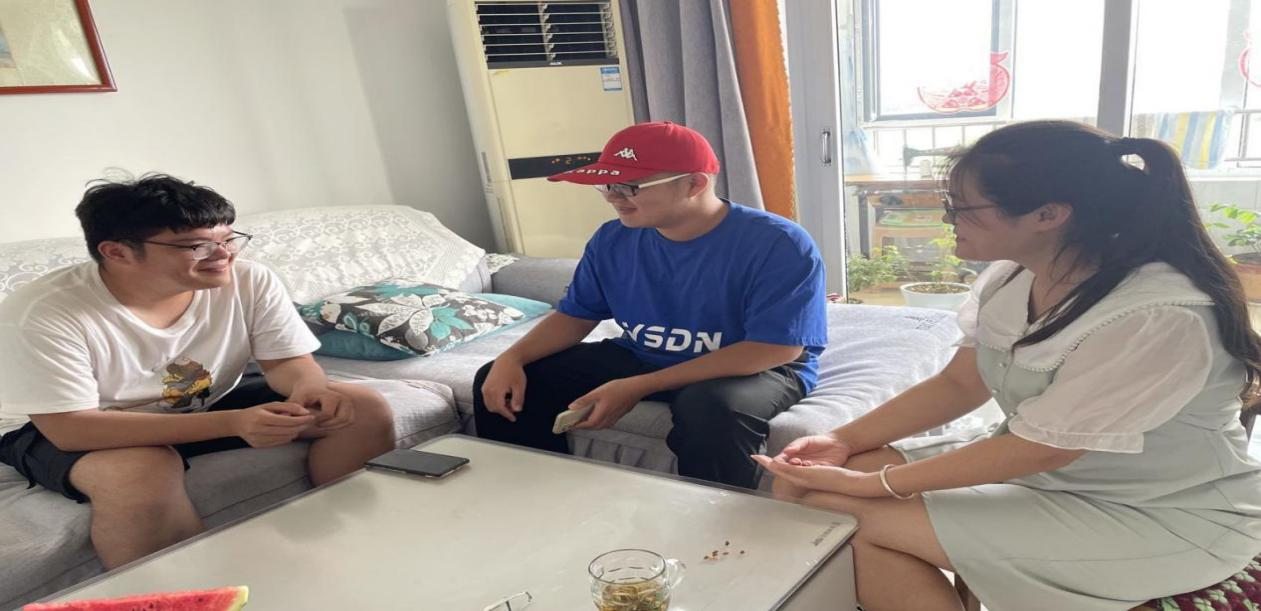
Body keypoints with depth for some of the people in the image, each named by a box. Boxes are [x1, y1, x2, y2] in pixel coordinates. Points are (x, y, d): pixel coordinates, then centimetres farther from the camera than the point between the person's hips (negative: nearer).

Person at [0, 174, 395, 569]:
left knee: (365, 410, -13)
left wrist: (309, 388, -36)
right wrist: (233, 423, -41)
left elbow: (288, 360, -9)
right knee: (144, 474, -39)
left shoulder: (250, 281, -19)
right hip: (75, 431, -3)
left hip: (213, 403, 4)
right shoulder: (41, 313, -28)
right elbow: (72, 429, -31)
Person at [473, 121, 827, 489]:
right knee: (497, 383, -4)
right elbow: (575, 315, 7)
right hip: (640, 359, 5)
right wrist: (512, 357, -14)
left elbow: (778, 348, -26)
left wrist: (639, 387, -29)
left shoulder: (778, 244, -21)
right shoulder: (613, 240, -4)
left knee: (711, 409, -42)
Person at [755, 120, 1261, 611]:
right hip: (1036, 461, 7)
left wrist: (871, 483, -20)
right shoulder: (1012, 276, -6)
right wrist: (845, 441, -8)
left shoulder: (1158, 318, -29)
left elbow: (1042, 447, -24)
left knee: (868, 522, -21)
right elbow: (959, 384, 3)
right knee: (804, 485, -7)